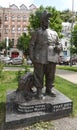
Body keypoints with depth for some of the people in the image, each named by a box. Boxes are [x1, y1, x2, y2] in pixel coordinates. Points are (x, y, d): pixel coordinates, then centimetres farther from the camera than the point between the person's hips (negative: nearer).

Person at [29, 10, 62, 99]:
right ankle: (39, 91, 14)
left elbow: (57, 44, 22)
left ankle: (49, 90, 25)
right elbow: (31, 45, 2)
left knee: (51, 76, 9)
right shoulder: (36, 32, 7)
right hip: (40, 59, -3)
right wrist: (32, 58, -8)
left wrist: (58, 48, -2)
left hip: (51, 59, 4)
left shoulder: (54, 33, 17)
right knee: (39, 76, 1)